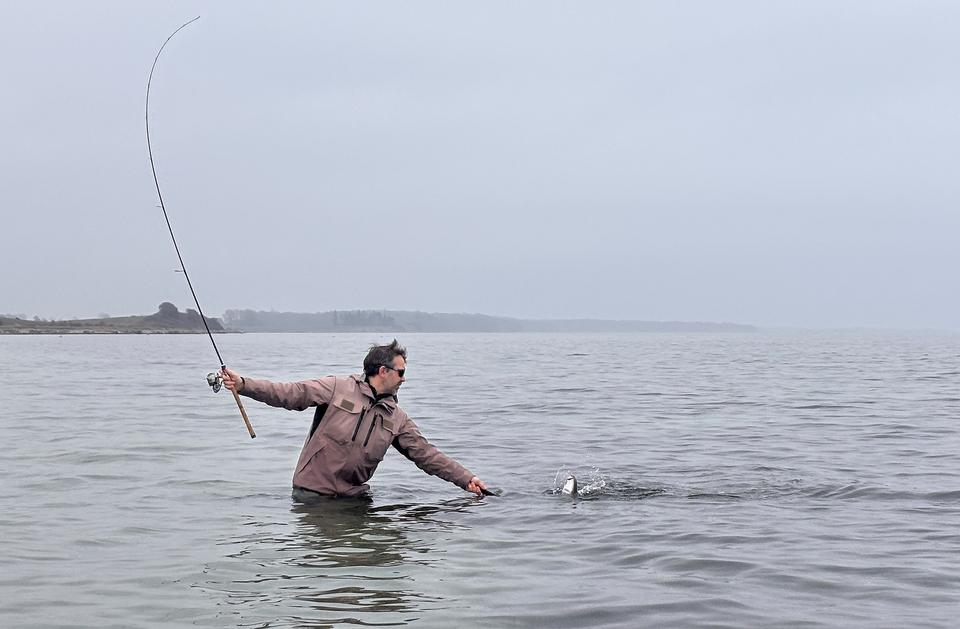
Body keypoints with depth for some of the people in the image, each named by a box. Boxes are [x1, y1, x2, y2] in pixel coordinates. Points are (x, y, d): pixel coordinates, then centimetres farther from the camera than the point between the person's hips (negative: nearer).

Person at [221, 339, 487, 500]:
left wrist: (466, 478, 2)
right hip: (312, 492, -4)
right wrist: (243, 385, -18)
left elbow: (426, 454, 8)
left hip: (353, 495, 4)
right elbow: (291, 393, -8)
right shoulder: (337, 388, -4)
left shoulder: (397, 419, 9)